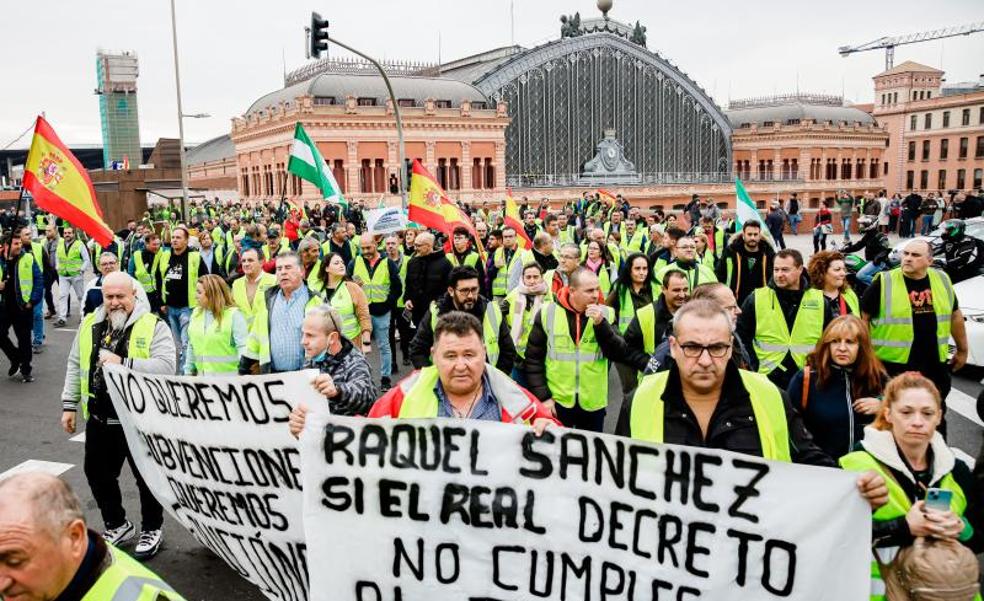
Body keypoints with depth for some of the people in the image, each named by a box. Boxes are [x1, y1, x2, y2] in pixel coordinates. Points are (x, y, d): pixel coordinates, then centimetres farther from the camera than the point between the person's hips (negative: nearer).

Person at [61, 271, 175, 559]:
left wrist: (123, 363, -29)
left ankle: (152, 528, 29)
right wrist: (69, 405, 9)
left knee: (146, 476, 8)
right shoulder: (90, 324, 7)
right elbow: (75, 366, 12)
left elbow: (166, 365, -23)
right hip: (99, 418, 5)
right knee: (97, 474, 16)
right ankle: (117, 525, 37)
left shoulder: (153, 326, -11)